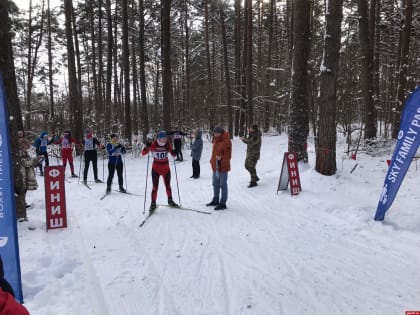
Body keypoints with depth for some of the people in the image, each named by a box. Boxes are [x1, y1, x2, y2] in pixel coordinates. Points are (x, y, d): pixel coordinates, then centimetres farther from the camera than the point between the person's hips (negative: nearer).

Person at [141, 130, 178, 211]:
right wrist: (147, 147, -29)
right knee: (155, 187, -4)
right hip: (156, 169, -3)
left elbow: (173, 155, 5)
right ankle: (153, 203, 8)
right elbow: (143, 153, -11)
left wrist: (175, 153, -17)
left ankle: (170, 201, 31)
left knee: (168, 185, 13)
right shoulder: (153, 145, -12)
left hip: (166, 169, 3)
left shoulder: (168, 145, -5)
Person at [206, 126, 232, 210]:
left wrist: (221, 158, -30)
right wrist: (212, 160, 18)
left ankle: (223, 203, 7)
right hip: (215, 166, 8)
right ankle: (215, 200, 34)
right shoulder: (215, 140, 9)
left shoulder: (227, 141, -15)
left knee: (223, 185, -1)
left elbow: (228, 155, -16)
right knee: (215, 184, 19)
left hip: (223, 166, -8)